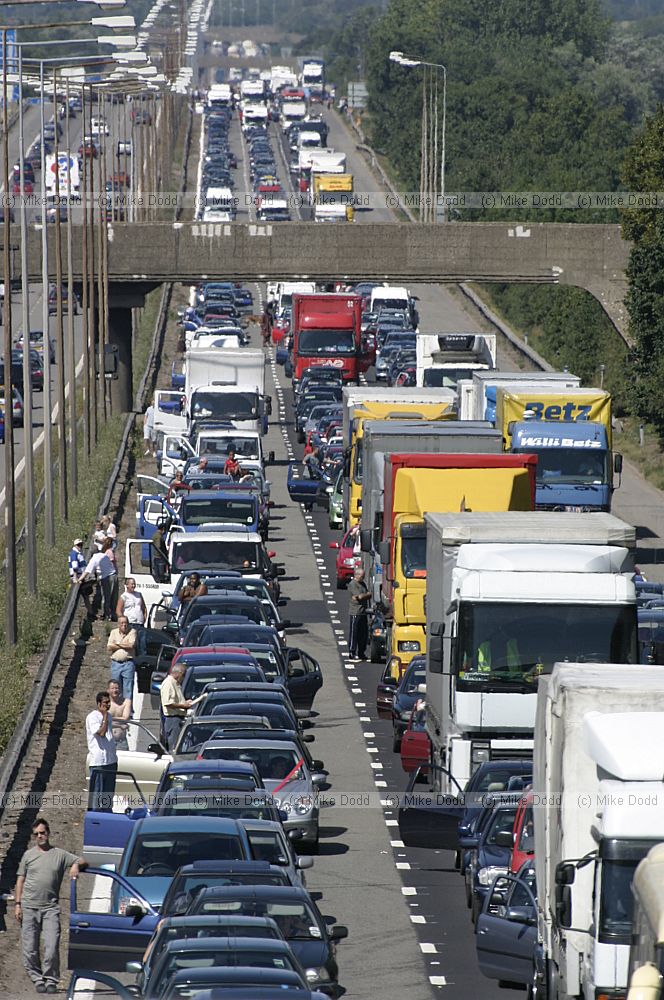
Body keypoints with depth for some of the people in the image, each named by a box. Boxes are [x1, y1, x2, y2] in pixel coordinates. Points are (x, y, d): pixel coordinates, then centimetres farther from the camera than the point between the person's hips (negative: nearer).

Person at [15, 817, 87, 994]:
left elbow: (83, 862, 12)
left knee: (52, 946, -10)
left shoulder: (60, 854, 9)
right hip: (29, 906, 1)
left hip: (50, 907, -1)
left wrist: (76, 865, -12)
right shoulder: (28, 855, 12)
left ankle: (51, 980, -1)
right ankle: (38, 979, 9)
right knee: (30, 948, 0)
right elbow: (20, 880, 13)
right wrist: (17, 904, 5)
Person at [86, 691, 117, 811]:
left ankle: (107, 812, 21)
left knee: (109, 791, 13)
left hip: (110, 759, 8)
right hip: (98, 761, -8)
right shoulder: (92, 717, -11)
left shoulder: (109, 716, 14)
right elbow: (101, 733, -22)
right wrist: (105, 716, -17)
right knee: (97, 792, -4)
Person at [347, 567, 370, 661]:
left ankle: (361, 653, 19)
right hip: (355, 613, -8)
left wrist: (362, 596, -10)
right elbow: (360, 596, -18)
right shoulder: (352, 584, -10)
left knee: (364, 633, 11)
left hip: (363, 612, 8)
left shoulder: (362, 584, 17)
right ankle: (352, 653, 0)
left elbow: (368, 595, 10)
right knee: (354, 633, -4)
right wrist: (367, 594, 0)